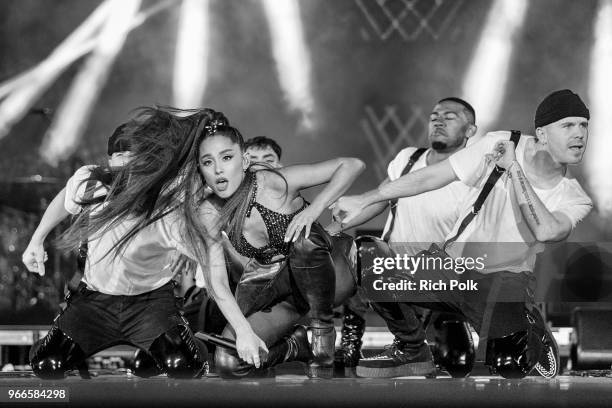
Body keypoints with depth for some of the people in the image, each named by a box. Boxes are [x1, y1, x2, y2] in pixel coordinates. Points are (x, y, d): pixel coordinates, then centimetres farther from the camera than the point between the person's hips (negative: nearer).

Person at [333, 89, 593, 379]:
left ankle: (537, 340, 10)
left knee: (510, 365, -29)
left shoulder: (575, 200, -9)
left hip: (506, 279, -2)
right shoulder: (498, 145, -10)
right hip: (455, 262, 2)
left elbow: (546, 231, -31)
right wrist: (362, 201, -3)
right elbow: (430, 177, -4)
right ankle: (412, 351, 9)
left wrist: (514, 167, -26)